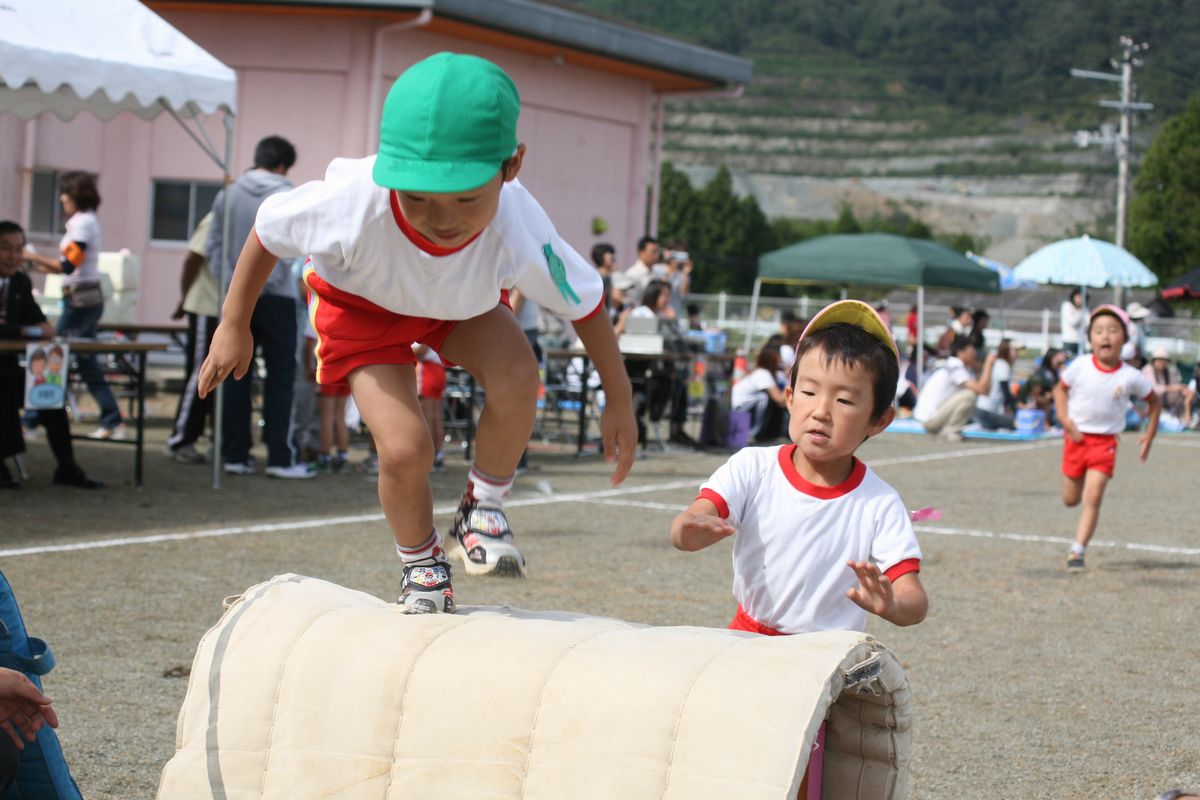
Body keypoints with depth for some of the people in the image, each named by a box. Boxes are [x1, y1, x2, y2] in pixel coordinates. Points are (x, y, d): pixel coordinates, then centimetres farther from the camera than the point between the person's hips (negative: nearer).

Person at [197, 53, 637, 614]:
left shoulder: (519, 235, -40)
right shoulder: (353, 206, -43)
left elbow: (585, 303, -19)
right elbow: (268, 229, -20)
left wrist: (619, 403, -8)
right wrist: (234, 327, -10)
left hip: (466, 300, 1)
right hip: (362, 302, -1)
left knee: (516, 377, -28)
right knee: (404, 448, -17)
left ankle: (482, 506, -1)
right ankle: (421, 568, 14)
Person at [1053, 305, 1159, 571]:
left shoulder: (1130, 377, -10)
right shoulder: (1079, 367, -10)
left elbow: (1154, 402, 6)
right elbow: (1060, 389, 6)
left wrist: (1149, 437, 2)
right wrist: (1065, 419, -9)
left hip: (1105, 441, -1)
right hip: (1076, 437, 1)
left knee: (1092, 499, -12)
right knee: (1070, 500, 11)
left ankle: (1077, 552, -9)